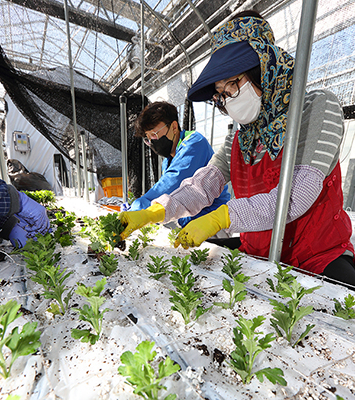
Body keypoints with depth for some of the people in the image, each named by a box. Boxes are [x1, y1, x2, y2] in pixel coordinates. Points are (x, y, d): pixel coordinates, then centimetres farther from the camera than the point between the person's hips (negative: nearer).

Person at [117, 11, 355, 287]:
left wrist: (221, 217, -28)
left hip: (320, 255, -3)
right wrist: (152, 213, -16)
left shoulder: (318, 108, -9)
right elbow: (203, 184, -4)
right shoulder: (238, 140, 4)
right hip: (258, 255, 4)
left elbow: (298, 195, -22)